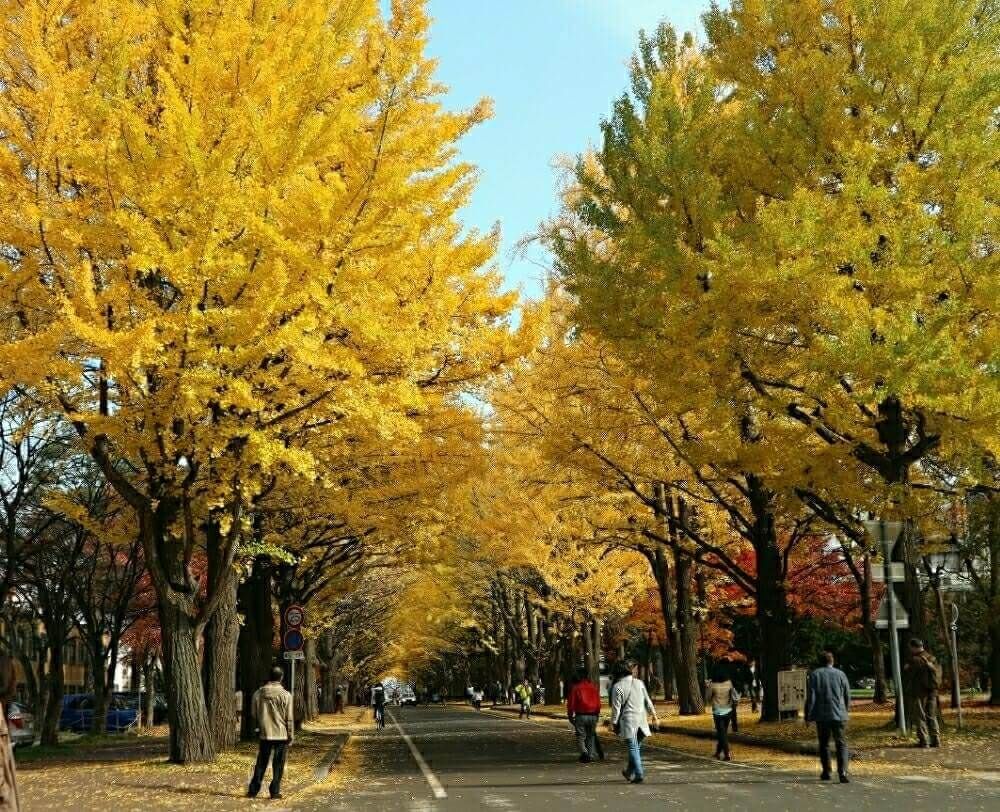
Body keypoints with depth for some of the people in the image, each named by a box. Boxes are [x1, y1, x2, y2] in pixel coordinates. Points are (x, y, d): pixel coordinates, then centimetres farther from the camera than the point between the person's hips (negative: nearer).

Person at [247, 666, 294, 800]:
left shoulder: (259, 693, -1)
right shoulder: (285, 695, -11)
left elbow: (254, 714, 8)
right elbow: (289, 718, -8)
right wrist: (291, 736, 1)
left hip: (265, 734, 3)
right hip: (281, 734, -3)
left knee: (261, 763, 13)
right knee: (278, 765, 6)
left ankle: (253, 790, 11)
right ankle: (275, 791, 5)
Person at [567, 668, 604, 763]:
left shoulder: (575, 687, -4)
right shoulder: (594, 687, 8)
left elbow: (571, 703, -4)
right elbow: (598, 703, 10)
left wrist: (570, 715, 5)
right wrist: (597, 714, 20)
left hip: (581, 716, -3)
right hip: (593, 716, 4)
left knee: (580, 737, 4)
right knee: (591, 736, 17)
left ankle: (584, 753, -17)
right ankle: (591, 755, 15)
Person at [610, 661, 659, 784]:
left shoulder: (617, 687, -7)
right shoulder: (639, 683, 7)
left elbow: (616, 708, -9)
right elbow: (648, 701, 12)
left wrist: (614, 723, 0)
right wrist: (654, 716, 20)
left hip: (628, 721, -5)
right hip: (641, 720, 5)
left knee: (633, 748, -2)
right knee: (637, 747, 15)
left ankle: (639, 774, -9)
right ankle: (629, 772, 25)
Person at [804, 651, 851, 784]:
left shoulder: (814, 675, 0)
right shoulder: (840, 674, 3)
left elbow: (810, 697, -4)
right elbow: (847, 696, 9)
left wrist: (808, 716, 1)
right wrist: (846, 711, 26)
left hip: (821, 716, 0)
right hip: (839, 715, 0)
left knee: (824, 744, 14)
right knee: (841, 744, 1)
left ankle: (826, 772, 19)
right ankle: (842, 772, -14)